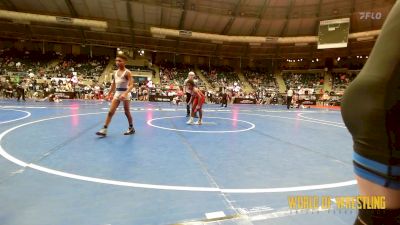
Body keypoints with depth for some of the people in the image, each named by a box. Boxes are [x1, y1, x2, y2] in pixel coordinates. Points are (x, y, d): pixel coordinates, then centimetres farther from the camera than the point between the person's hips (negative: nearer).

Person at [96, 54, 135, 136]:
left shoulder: (127, 72, -10)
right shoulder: (115, 72, 10)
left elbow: (131, 85, -20)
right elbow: (113, 84, 19)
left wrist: (125, 93, -34)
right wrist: (109, 94, 20)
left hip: (125, 93, -6)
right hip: (117, 93, 6)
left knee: (127, 112, 6)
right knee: (110, 112, -1)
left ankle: (131, 128, 24)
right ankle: (104, 130, 0)